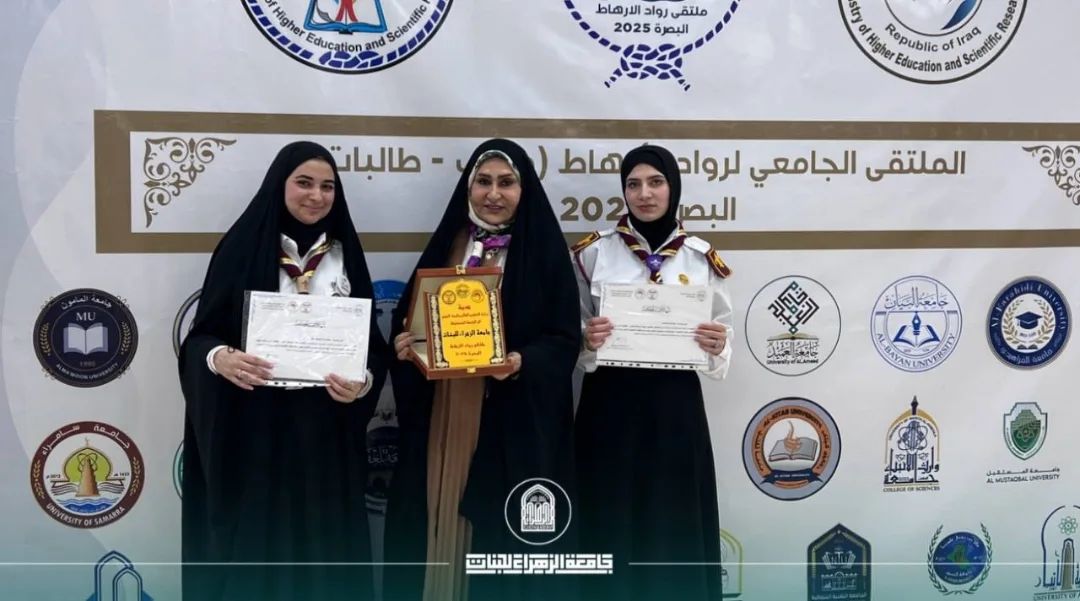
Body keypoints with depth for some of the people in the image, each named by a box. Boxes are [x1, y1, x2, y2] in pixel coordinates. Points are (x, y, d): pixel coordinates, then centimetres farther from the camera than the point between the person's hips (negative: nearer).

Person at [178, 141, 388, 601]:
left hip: (325, 429, 2)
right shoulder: (244, 247, -1)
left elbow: (372, 343, 6)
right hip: (253, 427, -2)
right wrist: (219, 358, -23)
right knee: (252, 541, 4)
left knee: (322, 541, 7)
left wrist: (363, 383, -14)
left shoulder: (344, 254, 6)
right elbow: (201, 336, -1)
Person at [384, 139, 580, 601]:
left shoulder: (545, 250, -1)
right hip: (441, 420, 4)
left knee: (503, 536, 1)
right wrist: (404, 346, -8)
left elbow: (564, 339, -5)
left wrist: (523, 363, -23)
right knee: (434, 529, 7)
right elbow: (409, 319, 13)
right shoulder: (447, 245, 10)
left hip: (513, 424, -3)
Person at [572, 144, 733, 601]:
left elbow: (721, 337, 9)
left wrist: (716, 347, -13)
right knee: (611, 523, 3)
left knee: (675, 521, 5)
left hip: (675, 405, 1)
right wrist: (587, 340, -15)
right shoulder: (594, 252, 1)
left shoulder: (701, 257, 4)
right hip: (610, 404, 0)